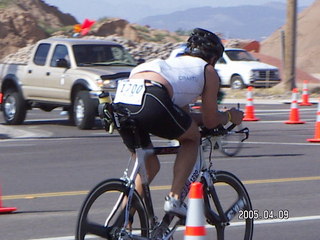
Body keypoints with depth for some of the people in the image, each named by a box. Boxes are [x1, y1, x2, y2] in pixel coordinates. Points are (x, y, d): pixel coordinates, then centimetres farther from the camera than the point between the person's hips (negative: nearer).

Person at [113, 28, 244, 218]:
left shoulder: (172, 63, 40)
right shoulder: (208, 71, 22)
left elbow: (183, 115, 46)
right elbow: (210, 121, 24)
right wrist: (229, 117, 43)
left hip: (121, 101, 7)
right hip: (150, 101, -7)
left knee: (149, 166, 25)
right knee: (193, 137, 23)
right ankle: (175, 198, 10)